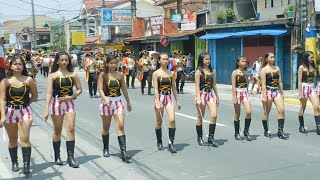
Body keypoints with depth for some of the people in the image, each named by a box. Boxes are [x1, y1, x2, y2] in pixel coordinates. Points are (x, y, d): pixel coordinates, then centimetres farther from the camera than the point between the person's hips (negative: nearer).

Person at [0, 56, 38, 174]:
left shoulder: (28, 80, -2)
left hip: (25, 111, -1)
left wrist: (26, 103, -2)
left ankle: (26, 165, -5)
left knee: (25, 139, -7)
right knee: (13, 139, 12)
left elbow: (35, 95, 8)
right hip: (10, 112, 1)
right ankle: (14, 163, 26)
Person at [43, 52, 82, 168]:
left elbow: (79, 89, 8)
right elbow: (49, 93, -8)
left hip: (69, 103, 1)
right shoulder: (53, 75, -3)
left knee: (71, 129, -6)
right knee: (57, 131, 8)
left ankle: (70, 157, -1)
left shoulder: (73, 74, 3)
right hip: (56, 103, -1)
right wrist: (46, 109, -14)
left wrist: (71, 97, -10)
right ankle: (57, 157, 20)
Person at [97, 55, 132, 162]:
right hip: (106, 102, -1)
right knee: (106, 127, 12)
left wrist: (128, 102, 16)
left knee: (120, 126, -11)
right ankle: (106, 149, 30)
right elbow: (100, 89, -11)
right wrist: (105, 99, -28)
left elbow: (124, 89, 12)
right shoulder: (103, 75, -2)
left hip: (118, 101, 1)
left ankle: (123, 151, -14)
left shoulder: (120, 75, 5)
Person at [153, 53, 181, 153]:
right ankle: (159, 142, 25)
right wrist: (157, 103, -17)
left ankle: (171, 143, -5)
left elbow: (174, 88, 11)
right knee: (159, 122, 8)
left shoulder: (171, 73, 6)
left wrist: (177, 101, 10)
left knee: (172, 120, -13)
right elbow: (156, 89, -10)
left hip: (169, 98, 2)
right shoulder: (156, 73, -4)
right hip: (159, 97, -2)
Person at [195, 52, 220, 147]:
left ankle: (211, 138, -1)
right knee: (200, 117, 5)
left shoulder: (212, 71, 10)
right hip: (202, 94, -5)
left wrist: (217, 97, 15)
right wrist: (198, 98, -18)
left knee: (214, 115, -9)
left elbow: (214, 85, 15)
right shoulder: (199, 71, -6)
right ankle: (200, 138, 18)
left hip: (211, 94, 5)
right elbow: (197, 86, -11)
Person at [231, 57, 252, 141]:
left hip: (245, 93, 4)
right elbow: (233, 86, -10)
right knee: (237, 114, 4)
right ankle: (237, 133, 16)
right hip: (237, 93, -4)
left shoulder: (246, 73, 8)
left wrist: (247, 94, 15)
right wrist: (234, 97, -15)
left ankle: (246, 131, 2)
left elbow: (247, 84, 15)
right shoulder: (235, 72, -6)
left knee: (248, 112, -12)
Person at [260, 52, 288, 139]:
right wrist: (264, 96, -15)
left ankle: (280, 131, -4)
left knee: (281, 110, -8)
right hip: (268, 91, -5)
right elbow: (263, 84, -10)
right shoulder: (264, 69, -5)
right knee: (266, 112, 5)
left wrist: (282, 93, 13)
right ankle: (266, 131, 17)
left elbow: (280, 82, 15)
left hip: (277, 91, 5)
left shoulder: (277, 68, 12)